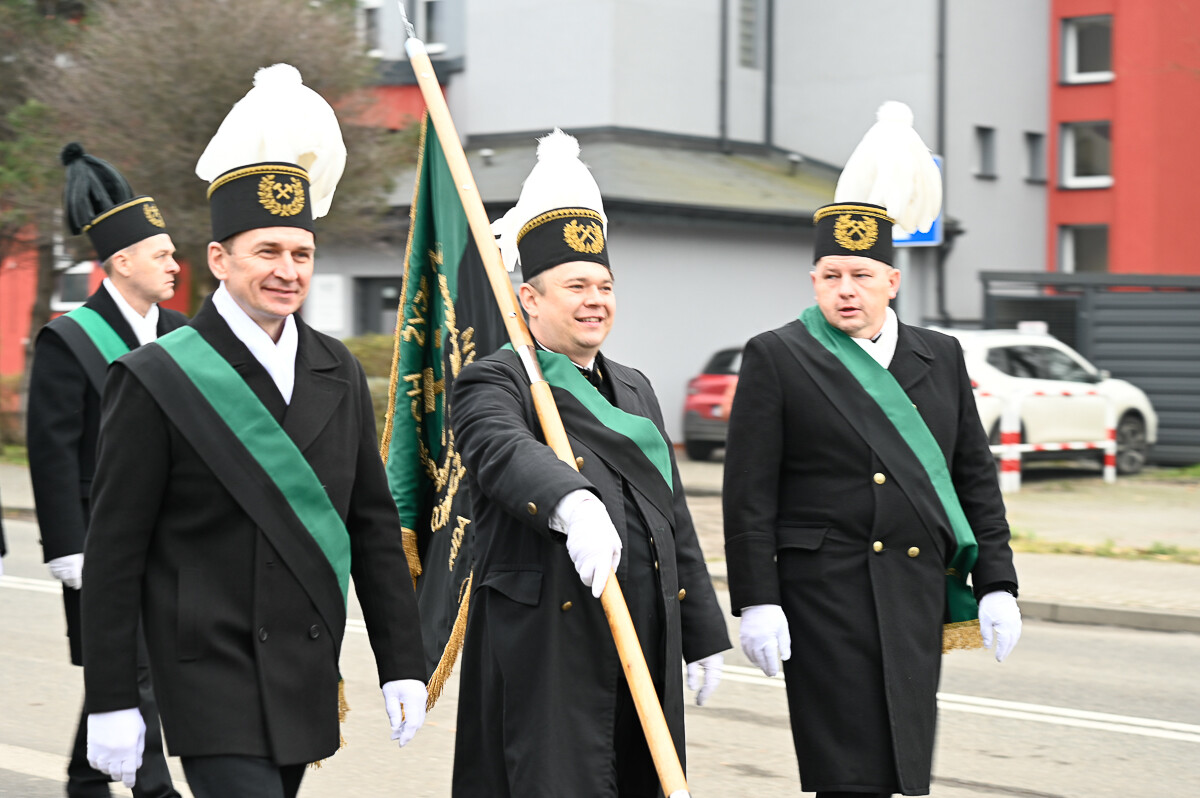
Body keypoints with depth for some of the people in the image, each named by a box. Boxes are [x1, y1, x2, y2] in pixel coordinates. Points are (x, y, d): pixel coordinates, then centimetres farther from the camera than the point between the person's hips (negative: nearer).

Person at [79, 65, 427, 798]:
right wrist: (110, 703, -9)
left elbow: (374, 526, 11)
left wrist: (403, 666, 8)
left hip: (308, 681, 6)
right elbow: (113, 555, -7)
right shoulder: (157, 380, -8)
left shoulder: (340, 375, 8)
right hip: (214, 683, -5)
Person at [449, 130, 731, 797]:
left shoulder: (635, 389, 20)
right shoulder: (494, 384, -3)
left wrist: (704, 635, 19)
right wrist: (571, 504, -48)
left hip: (646, 647, 7)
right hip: (547, 652, -7)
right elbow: (506, 452, -27)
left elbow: (674, 516, 22)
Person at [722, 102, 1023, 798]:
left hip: (922, 597, 5)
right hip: (828, 594, -5)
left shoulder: (941, 358, 13)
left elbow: (977, 478, 14)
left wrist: (997, 584, 6)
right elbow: (750, 496, -4)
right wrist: (756, 603, -11)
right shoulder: (776, 359, -1)